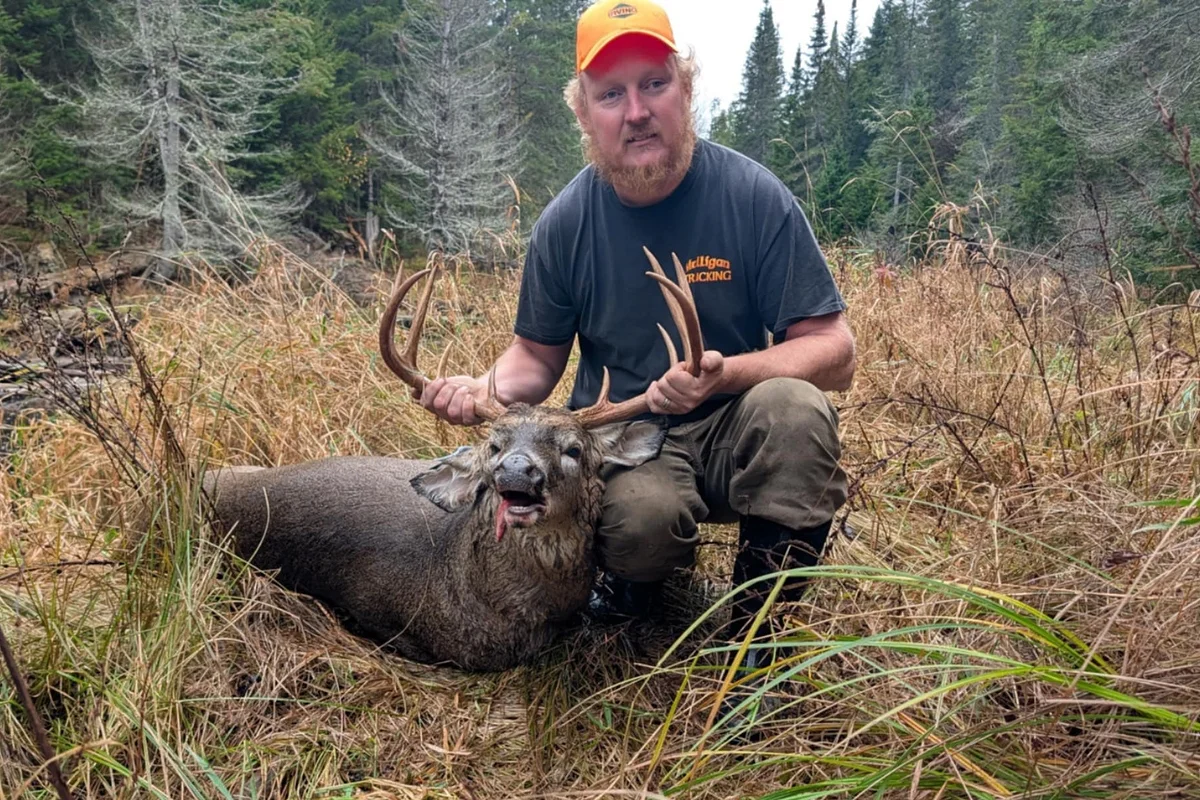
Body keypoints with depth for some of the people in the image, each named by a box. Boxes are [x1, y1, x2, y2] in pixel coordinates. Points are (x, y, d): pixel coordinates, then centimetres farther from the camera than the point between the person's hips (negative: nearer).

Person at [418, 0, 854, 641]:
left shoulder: (754, 197, -9)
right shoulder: (564, 224, -2)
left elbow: (833, 353, -11)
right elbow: (536, 357, 9)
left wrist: (727, 374, -30)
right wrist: (488, 390, -14)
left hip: (734, 433, 1)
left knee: (794, 408, -33)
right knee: (641, 516, -34)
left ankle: (760, 626, -12)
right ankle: (633, 579, 5)